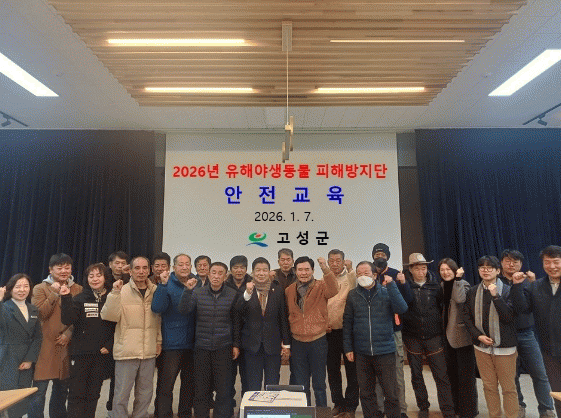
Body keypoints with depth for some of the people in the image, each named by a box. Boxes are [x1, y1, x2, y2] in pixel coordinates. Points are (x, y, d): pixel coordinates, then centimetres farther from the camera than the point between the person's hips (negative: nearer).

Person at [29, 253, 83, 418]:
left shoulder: (78, 290, 7)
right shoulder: (40, 288, 0)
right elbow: (38, 314, -12)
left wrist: (69, 333, -9)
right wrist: (54, 294, -16)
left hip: (66, 347, 3)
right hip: (45, 347, -3)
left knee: (62, 390, 16)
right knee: (39, 391, -4)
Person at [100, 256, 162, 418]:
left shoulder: (155, 291, 4)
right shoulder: (122, 291, -6)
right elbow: (109, 316, -15)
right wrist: (114, 293, -25)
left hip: (149, 351, 4)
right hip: (126, 351, -3)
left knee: (145, 393, 16)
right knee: (122, 393, 4)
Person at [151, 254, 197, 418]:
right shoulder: (167, 285, -6)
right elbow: (157, 308, -20)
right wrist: (163, 284, -27)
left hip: (192, 343, 4)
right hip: (172, 344, -4)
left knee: (189, 383, 16)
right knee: (166, 384, 2)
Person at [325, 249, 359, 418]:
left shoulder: (350, 278, -4)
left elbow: (356, 287, -28)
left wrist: (350, 269, -43)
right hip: (329, 332, 4)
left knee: (351, 369, 5)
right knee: (332, 369, 13)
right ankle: (338, 403, 29)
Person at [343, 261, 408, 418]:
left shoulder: (386, 292, 0)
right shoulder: (353, 295, 3)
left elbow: (402, 308, -17)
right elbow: (347, 323, 5)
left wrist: (391, 285, -20)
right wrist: (348, 348, 3)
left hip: (385, 351, -1)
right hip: (362, 353, 2)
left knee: (391, 393, 5)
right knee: (366, 393, 14)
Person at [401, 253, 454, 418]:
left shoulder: (435, 285, 0)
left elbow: (443, 305, 8)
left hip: (434, 336, 0)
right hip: (412, 337, 0)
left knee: (442, 376, 1)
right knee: (416, 375, 13)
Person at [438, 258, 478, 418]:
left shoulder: (463, 284, -9)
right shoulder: (442, 286, 8)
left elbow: (460, 299, -30)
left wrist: (458, 279, -25)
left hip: (462, 336, -6)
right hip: (448, 335, 6)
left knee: (465, 375, 3)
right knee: (451, 373, 16)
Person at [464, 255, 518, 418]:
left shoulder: (507, 290, -5)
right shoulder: (473, 292, 5)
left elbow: (509, 316, -14)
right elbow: (467, 317, 7)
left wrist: (495, 296, -23)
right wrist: (478, 335, -5)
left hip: (504, 346, -3)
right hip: (482, 346, 3)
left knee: (508, 387, 5)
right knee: (489, 386, 12)